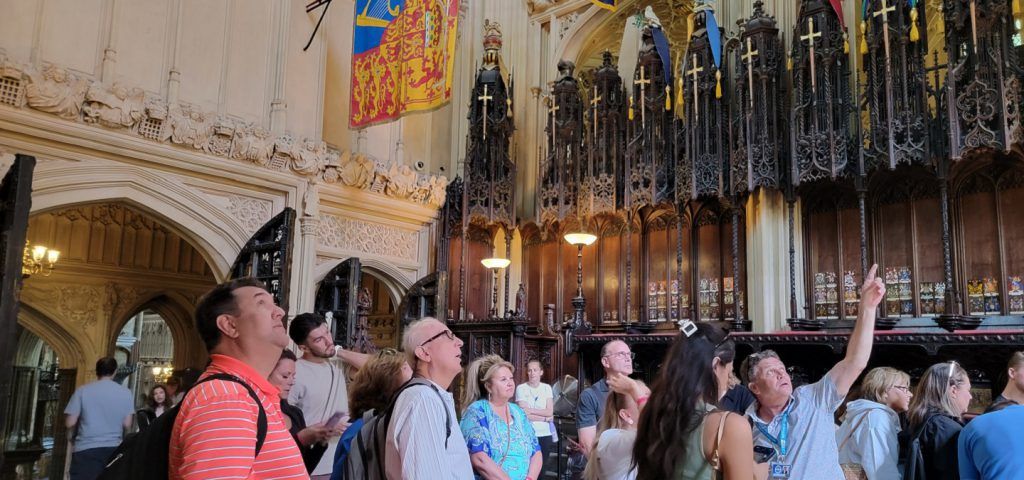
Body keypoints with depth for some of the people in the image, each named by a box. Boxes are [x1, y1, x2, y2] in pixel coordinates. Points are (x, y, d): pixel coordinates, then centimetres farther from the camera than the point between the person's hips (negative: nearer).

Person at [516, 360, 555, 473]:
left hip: (545, 434, 3)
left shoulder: (547, 388, 5)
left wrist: (530, 410, -13)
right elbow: (523, 414, -12)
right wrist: (544, 418, -7)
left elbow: (550, 412, -4)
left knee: (541, 467, 11)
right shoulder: (521, 388, -5)